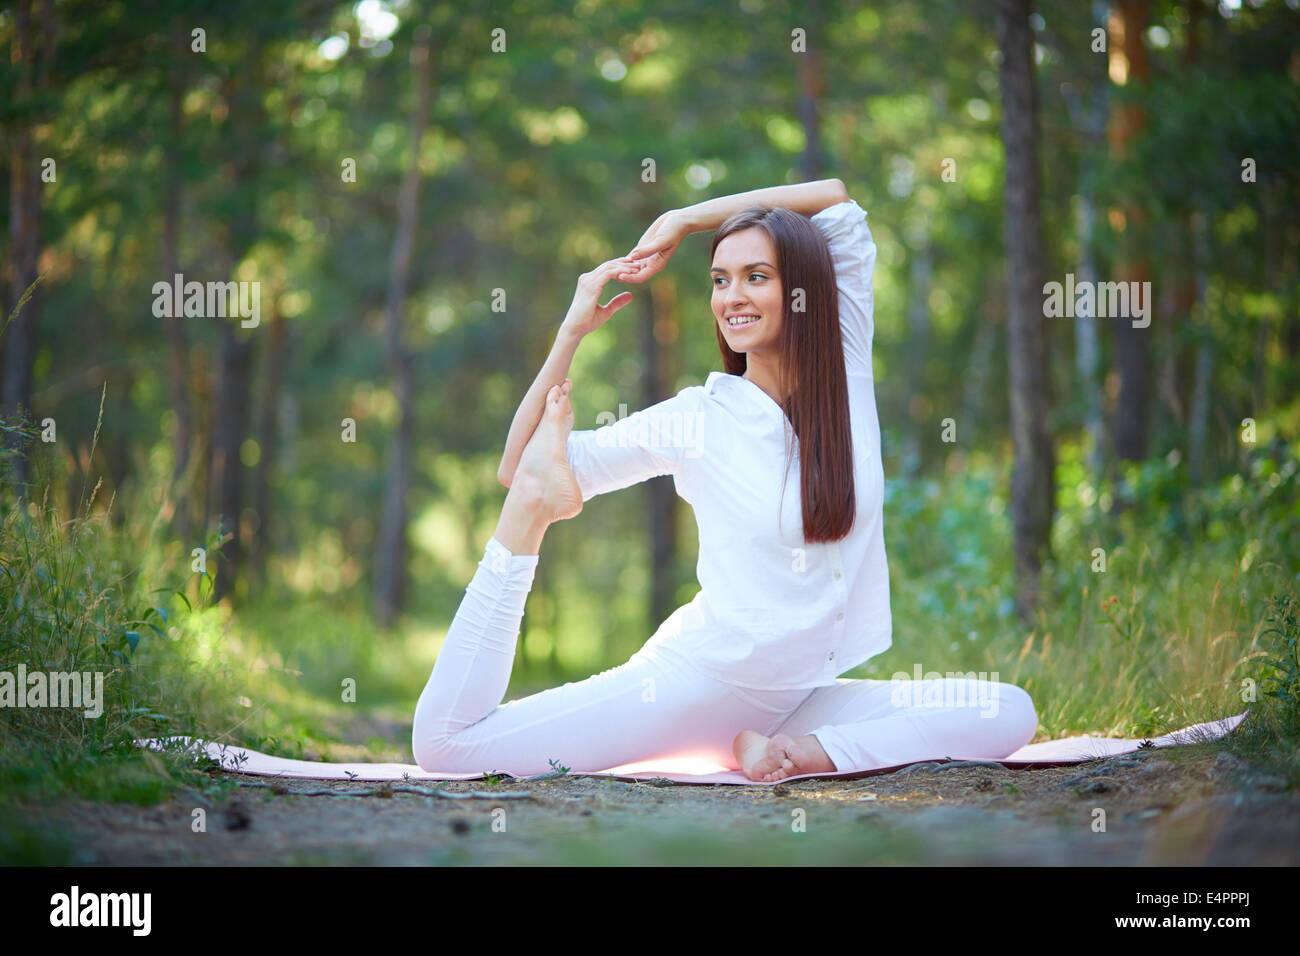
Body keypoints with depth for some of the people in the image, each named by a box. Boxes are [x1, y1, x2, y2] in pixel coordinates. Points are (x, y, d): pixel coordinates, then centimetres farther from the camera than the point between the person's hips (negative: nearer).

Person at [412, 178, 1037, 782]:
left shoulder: (846, 378, 2)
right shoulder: (698, 418, -5)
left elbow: (835, 198, 6)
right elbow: (517, 469, -3)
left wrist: (684, 220, 2)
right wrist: (572, 332, -8)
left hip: (803, 696, 4)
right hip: (699, 686, -3)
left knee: (1011, 713, -18)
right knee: (444, 746, -17)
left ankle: (803, 752, -18)